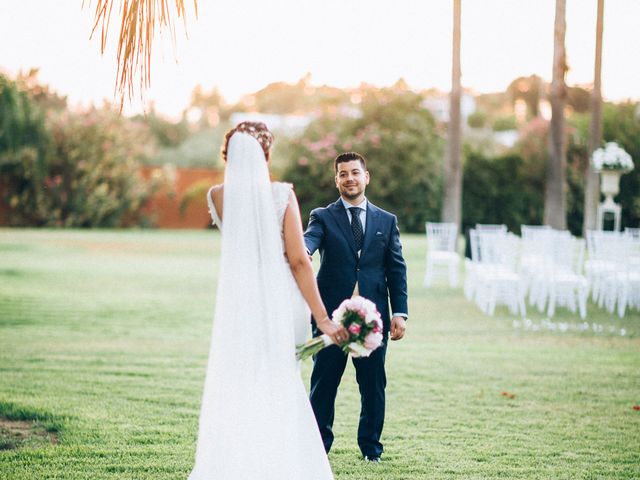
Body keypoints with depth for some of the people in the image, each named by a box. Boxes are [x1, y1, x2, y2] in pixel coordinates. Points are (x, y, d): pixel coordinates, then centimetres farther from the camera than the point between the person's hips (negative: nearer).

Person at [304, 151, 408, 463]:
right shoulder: (323, 217, 5)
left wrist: (399, 312, 1)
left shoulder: (386, 221, 11)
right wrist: (301, 249, -42)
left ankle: (371, 447, 18)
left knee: (373, 384, 5)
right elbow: (309, 239, -17)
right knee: (323, 383, 2)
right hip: (331, 314, -1)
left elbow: (396, 269, 10)